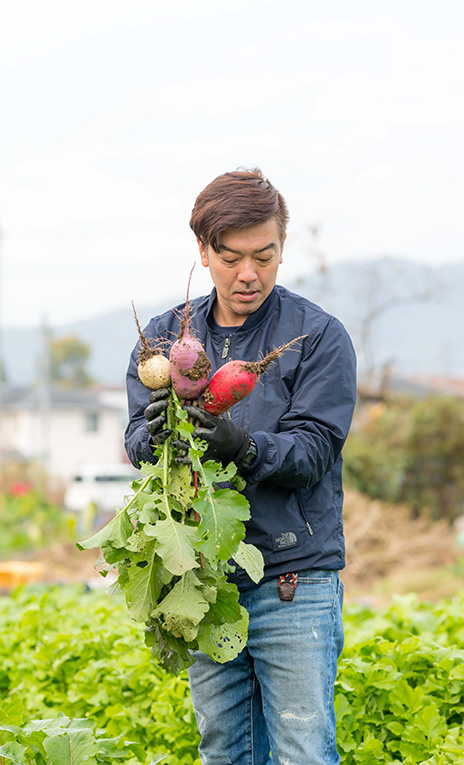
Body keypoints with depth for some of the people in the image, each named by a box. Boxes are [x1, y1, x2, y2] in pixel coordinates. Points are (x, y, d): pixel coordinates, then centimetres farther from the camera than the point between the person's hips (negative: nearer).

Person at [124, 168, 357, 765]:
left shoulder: (318, 336, -3)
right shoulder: (165, 335, 9)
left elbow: (311, 451, -12)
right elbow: (135, 438, 1)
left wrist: (242, 446, -32)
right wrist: (156, 436, -24)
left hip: (294, 584, -4)